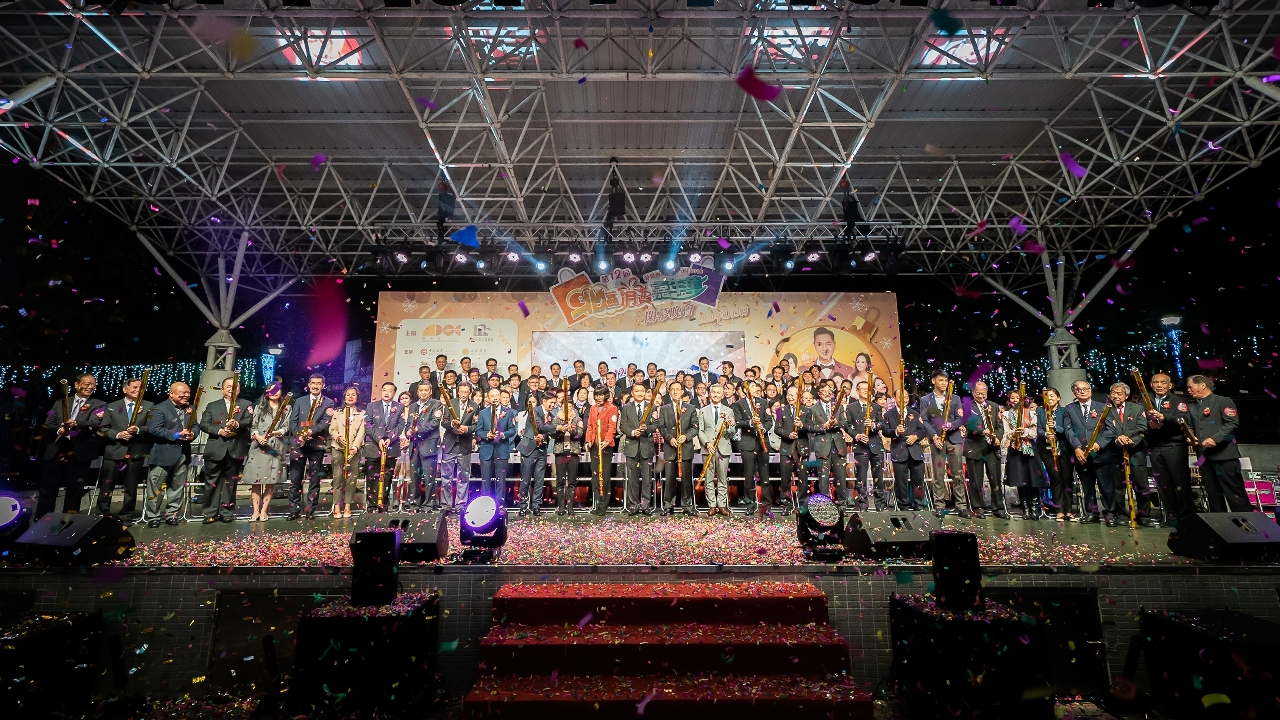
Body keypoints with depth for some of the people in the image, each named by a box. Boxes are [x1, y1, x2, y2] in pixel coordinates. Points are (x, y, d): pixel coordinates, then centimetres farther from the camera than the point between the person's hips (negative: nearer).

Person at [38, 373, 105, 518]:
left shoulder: (99, 405, 2)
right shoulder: (60, 402, 13)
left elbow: (93, 423, -14)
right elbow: (48, 423, 9)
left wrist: (75, 424, -35)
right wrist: (58, 430, -14)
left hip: (80, 453, -3)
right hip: (56, 451, 3)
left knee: (74, 491, 4)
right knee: (47, 489, 8)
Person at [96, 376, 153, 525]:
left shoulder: (148, 406, 5)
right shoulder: (111, 406, 9)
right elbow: (102, 428, 5)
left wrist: (138, 430, -20)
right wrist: (117, 434, -12)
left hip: (136, 453, 0)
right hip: (114, 452, 1)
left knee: (131, 489, 8)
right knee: (106, 487, 4)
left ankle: (126, 517, 19)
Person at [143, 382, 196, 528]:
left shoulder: (189, 410, 13)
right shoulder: (160, 409, -7)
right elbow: (153, 429, -16)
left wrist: (192, 434, -7)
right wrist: (175, 435, -20)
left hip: (183, 454, 6)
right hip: (163, 454, -6)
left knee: (178, 486, 12)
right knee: (156, 487, 2)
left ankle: (171, 514, 22)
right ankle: (152, 516, 12)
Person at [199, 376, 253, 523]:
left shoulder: (246, 405, 9)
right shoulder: (212, 406, 14)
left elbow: (249, 420, -7)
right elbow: (203, 424, 4)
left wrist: (237, 424, -27)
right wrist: (219, 430, -13)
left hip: (236, 450, -1)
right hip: (215, 450, 1)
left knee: (230, 482, 7)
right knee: (212, 482, 4)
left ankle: (227, 512, 16)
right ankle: (211, 513, 13)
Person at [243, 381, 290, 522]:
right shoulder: (259, 407, 11)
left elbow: (286, 427, 1)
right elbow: (253, 427, 6)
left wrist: (277, 432, -18)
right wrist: (257, 437, -13)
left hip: (276, 448, 0)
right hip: (258, 447, 0)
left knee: (271, 480, 0)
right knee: (255, 479, -2)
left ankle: (264, 510, 8)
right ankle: (256, 510, 3)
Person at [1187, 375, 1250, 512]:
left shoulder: (1223, 401, 0)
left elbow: (1233, 423, -11)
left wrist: (1215, 439, -20)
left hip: (1223, 455, -7)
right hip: (1205, 457, 7)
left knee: (1234, 494, -6)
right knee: (1213, 495, 9)